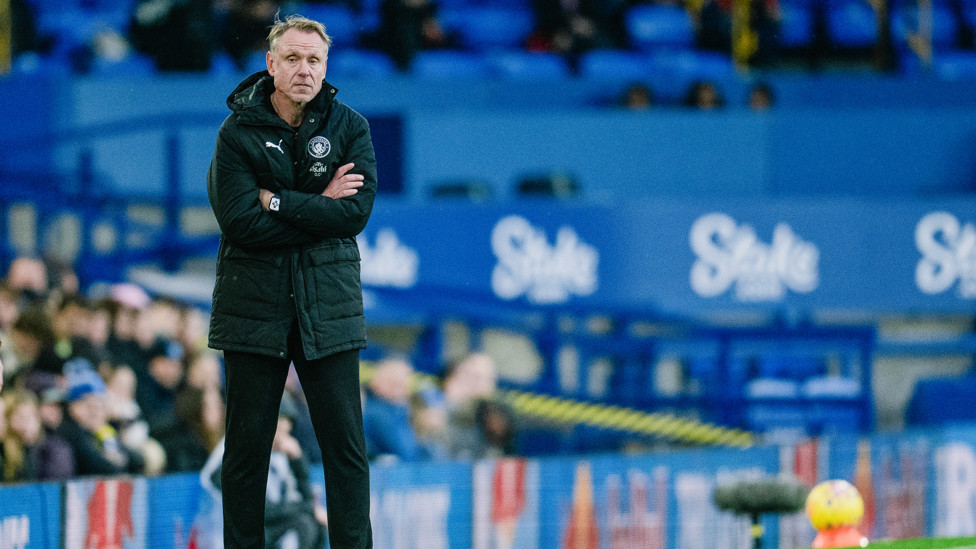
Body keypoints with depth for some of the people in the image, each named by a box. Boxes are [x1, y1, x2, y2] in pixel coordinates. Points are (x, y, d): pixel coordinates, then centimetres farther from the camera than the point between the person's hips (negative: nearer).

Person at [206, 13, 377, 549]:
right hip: (254, 305, -1)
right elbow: (240, 223, -13)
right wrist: (319, 207, -11)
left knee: (345, 444, -1)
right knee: (247, 445, 3)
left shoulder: (349, 128, 3)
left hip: (328, 305, 1)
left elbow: (356, 212, -10)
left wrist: (277, 202, -13)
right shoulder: (238, 133, -2)